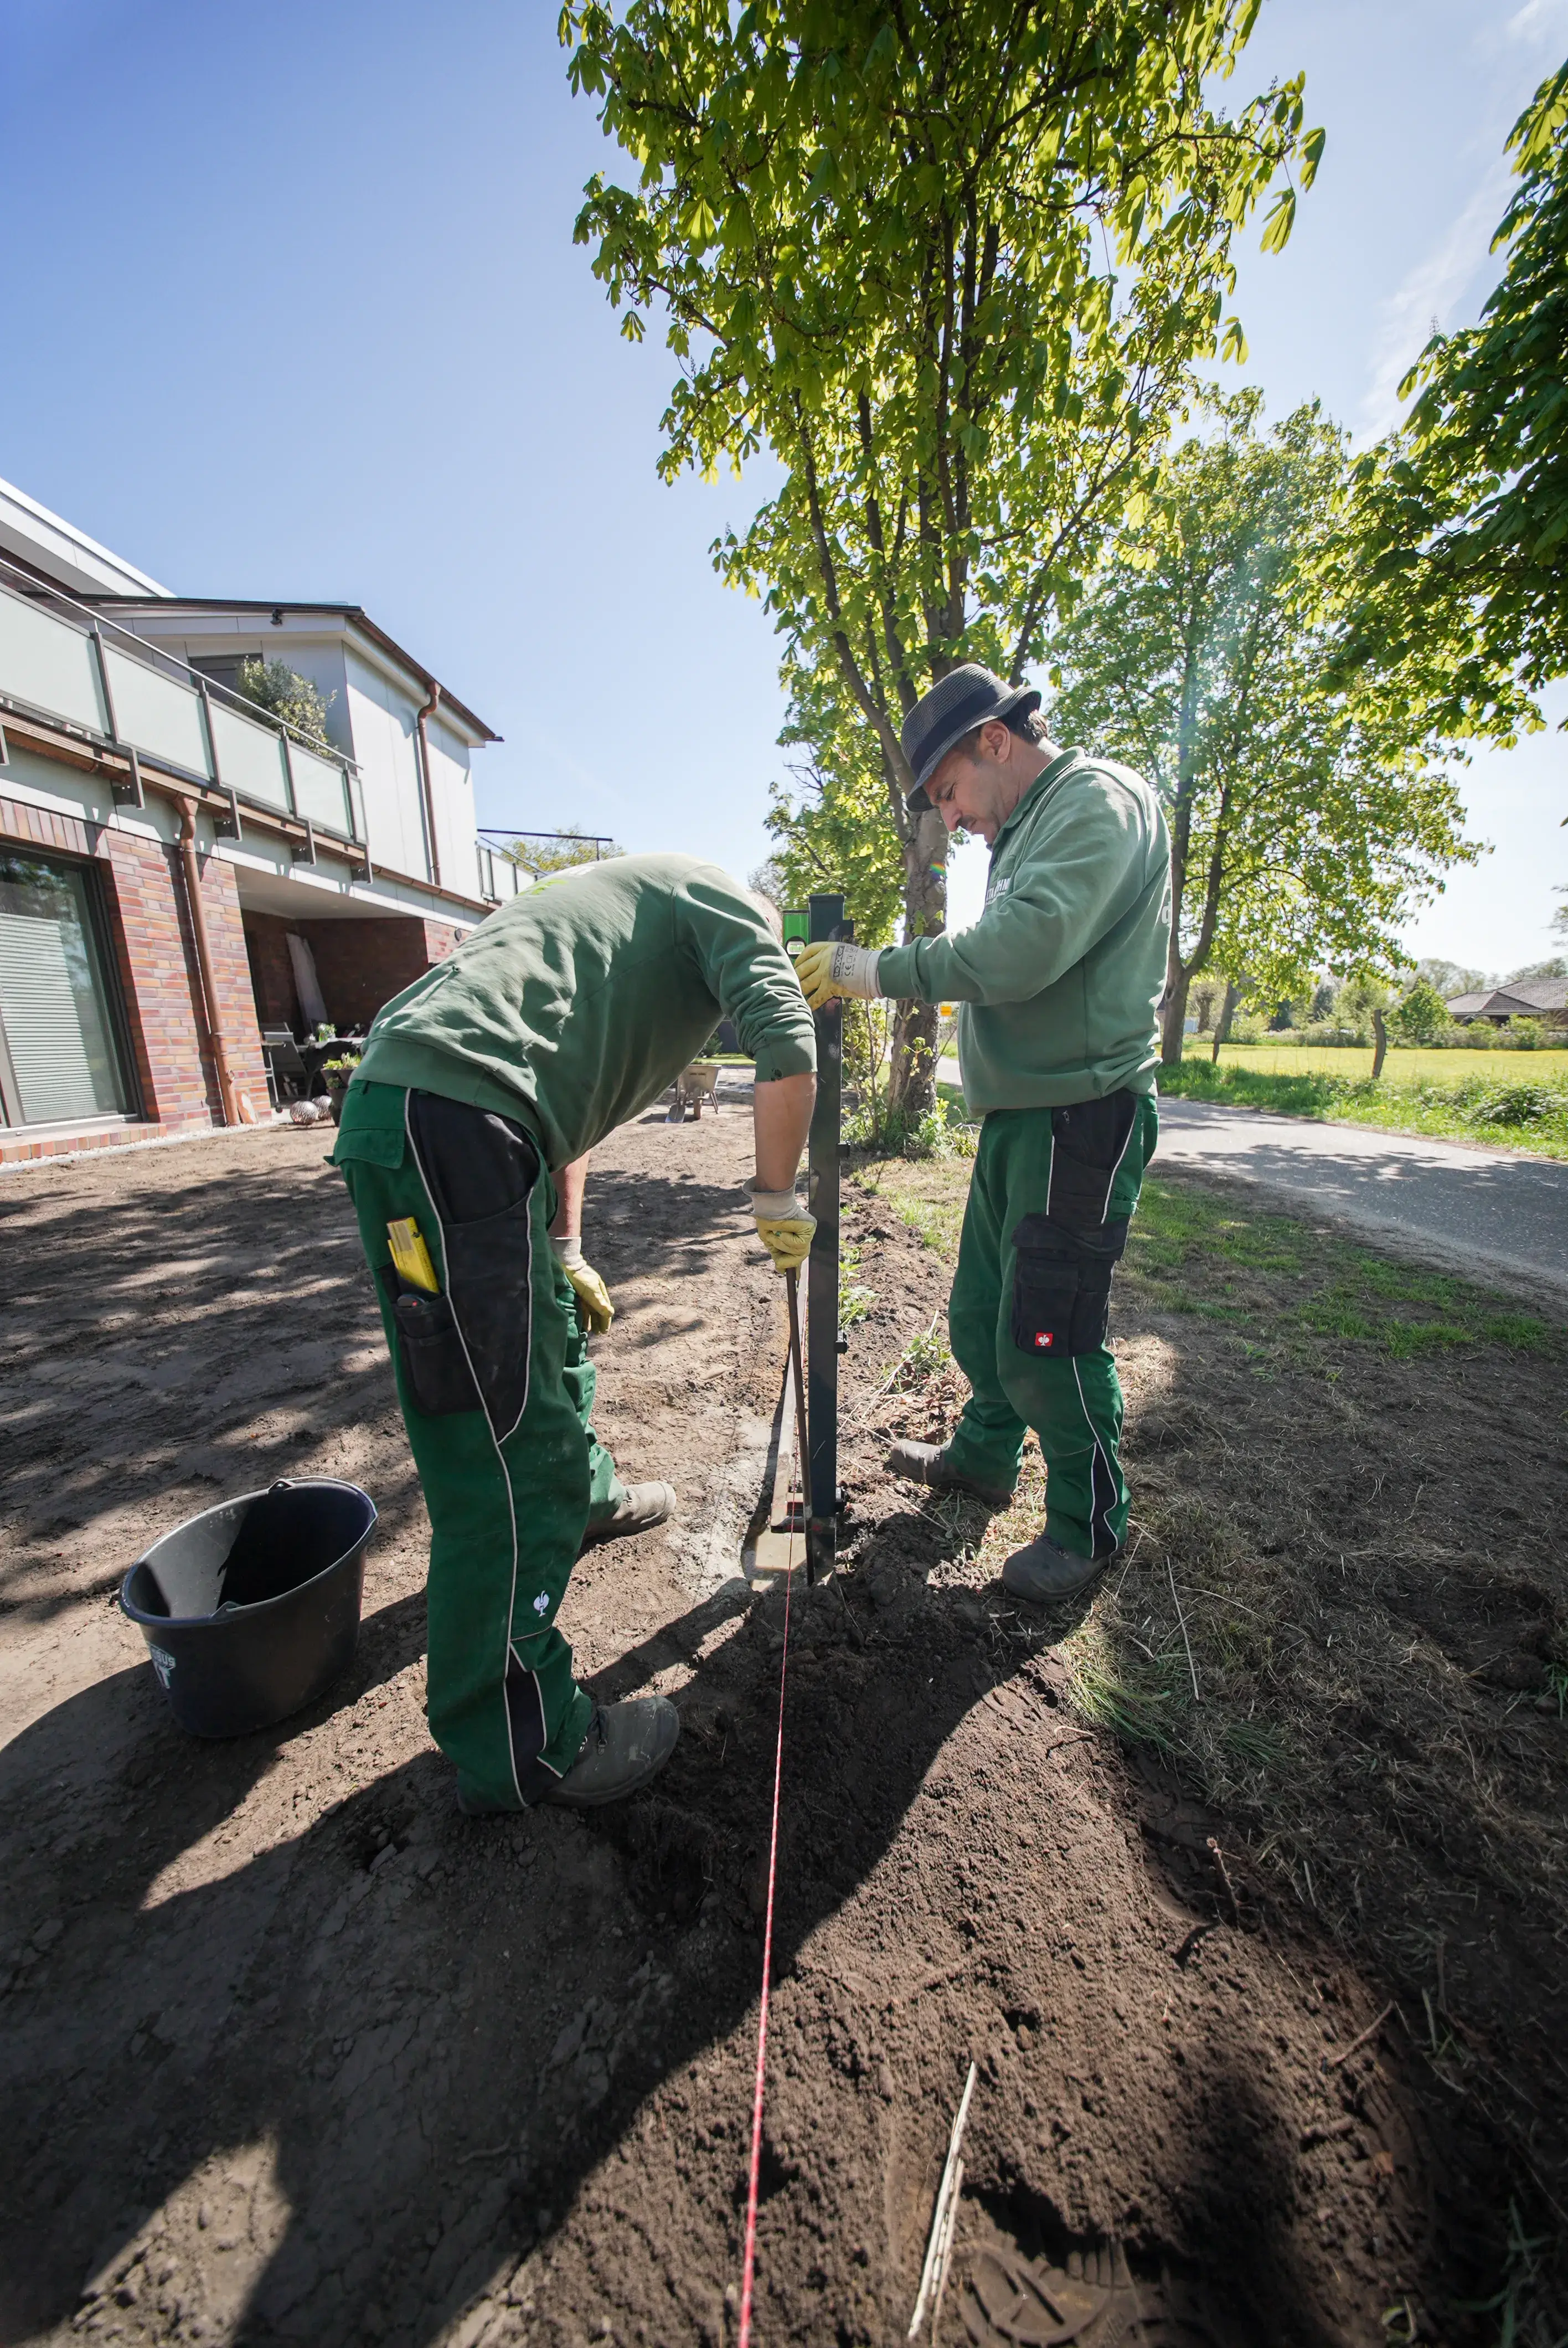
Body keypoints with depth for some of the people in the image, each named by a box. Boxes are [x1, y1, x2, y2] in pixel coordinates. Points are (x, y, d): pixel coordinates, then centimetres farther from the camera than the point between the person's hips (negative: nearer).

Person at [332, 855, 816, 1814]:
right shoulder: (728, 903, 9)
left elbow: (567, 1082, 31)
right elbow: (790, 1049, -12)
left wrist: (566, 1253, 29)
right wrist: (779, 1202, 3)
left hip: (397, 1098, 11)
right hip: (452, 1114, -11)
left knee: (555, 1328, 25)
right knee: (509, 1447, -4)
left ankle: (588, 1498, 48)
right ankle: (524, 1749, 14)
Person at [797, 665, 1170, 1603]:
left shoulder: (1098, 799, -9)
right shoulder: (1029, 830, 22)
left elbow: (1021, 949, -25)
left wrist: (872, 970, -18)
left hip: (1082, 1116, -9)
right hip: (1019, 1114, 10)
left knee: (1045, 1333, -3)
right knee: (981, 1307, 17)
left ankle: (1091, 1524, 19)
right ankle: (986, 1455, 38)